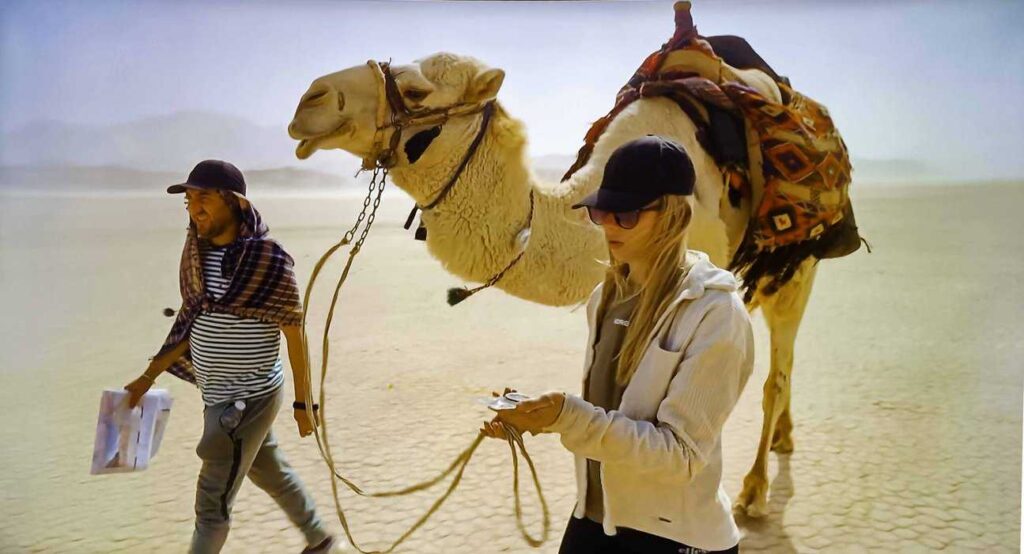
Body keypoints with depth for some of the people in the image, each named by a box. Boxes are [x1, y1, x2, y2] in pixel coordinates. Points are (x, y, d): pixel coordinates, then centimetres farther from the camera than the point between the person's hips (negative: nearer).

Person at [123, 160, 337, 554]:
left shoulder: (267, 261, -19)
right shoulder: (199, 253, 2)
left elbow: (295, 333, -13)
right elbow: (193, 325, 11)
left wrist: (303, 403, -9)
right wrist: (149, 376, 12)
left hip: (248, 400, -7)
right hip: (218, 397, 7)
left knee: (212, 504, 1)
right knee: (271, 474, 24)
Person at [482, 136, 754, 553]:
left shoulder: (715, 314, -19)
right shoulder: (608, 295, 2)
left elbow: (681, 452, -21)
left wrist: (569, 417, -30)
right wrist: (538, 414, -6)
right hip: (590, 519, 6)